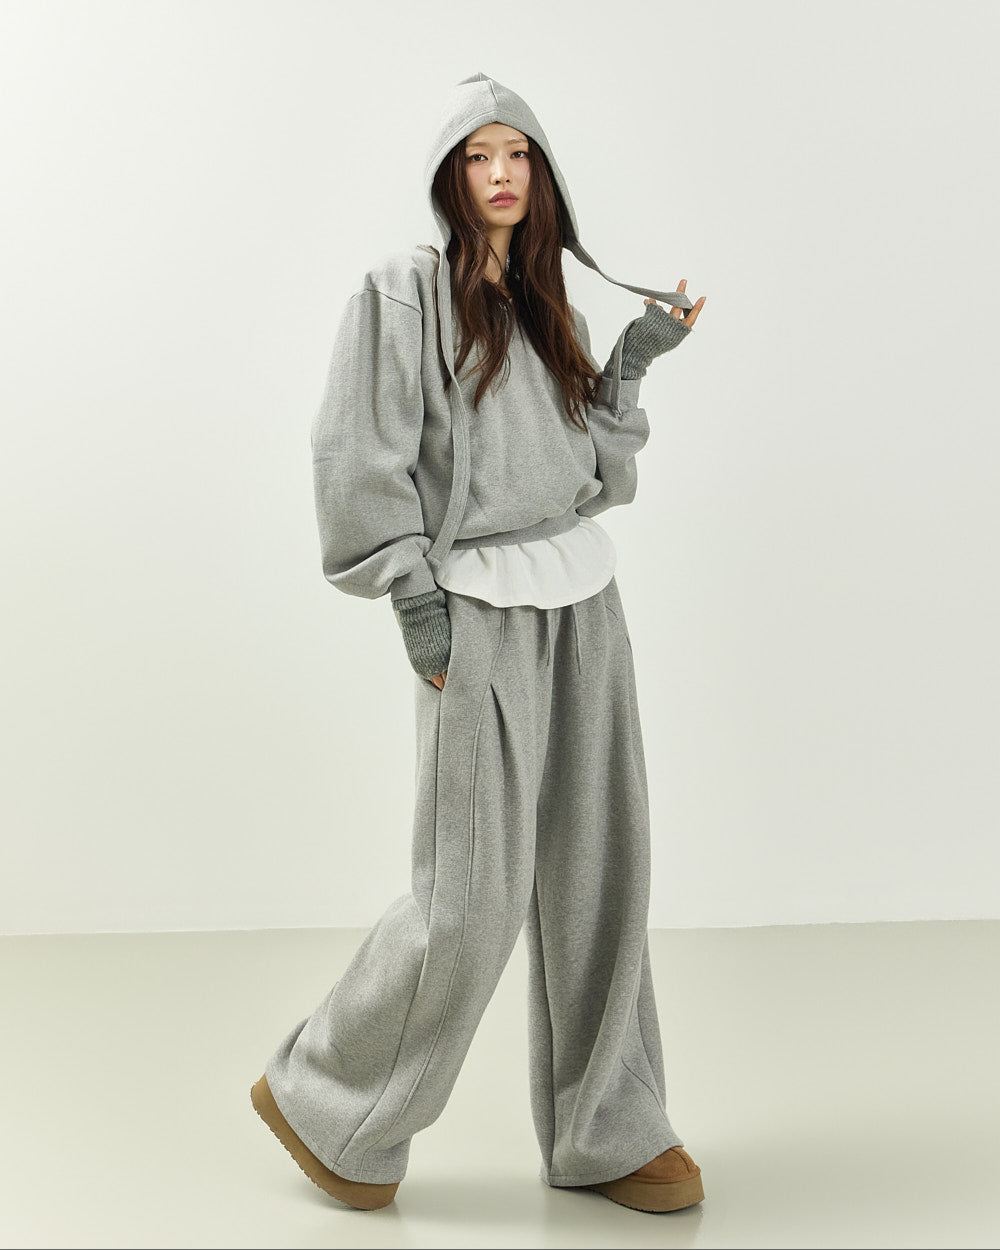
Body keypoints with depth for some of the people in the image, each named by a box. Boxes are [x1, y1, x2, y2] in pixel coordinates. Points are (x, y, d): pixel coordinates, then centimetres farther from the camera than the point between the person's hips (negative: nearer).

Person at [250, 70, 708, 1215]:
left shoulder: (549, 308, 17)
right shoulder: (403, 293, -3)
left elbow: (590, 472, 16)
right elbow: (358, 459, -9)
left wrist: (634, 359, 7)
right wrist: (414, 604, -13)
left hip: (582, 603, 7)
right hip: (479, 610, -6)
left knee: (596, 872, 7)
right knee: (474, 895, -4)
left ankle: (602, 1133, 20)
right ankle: (324, 1104, 17)